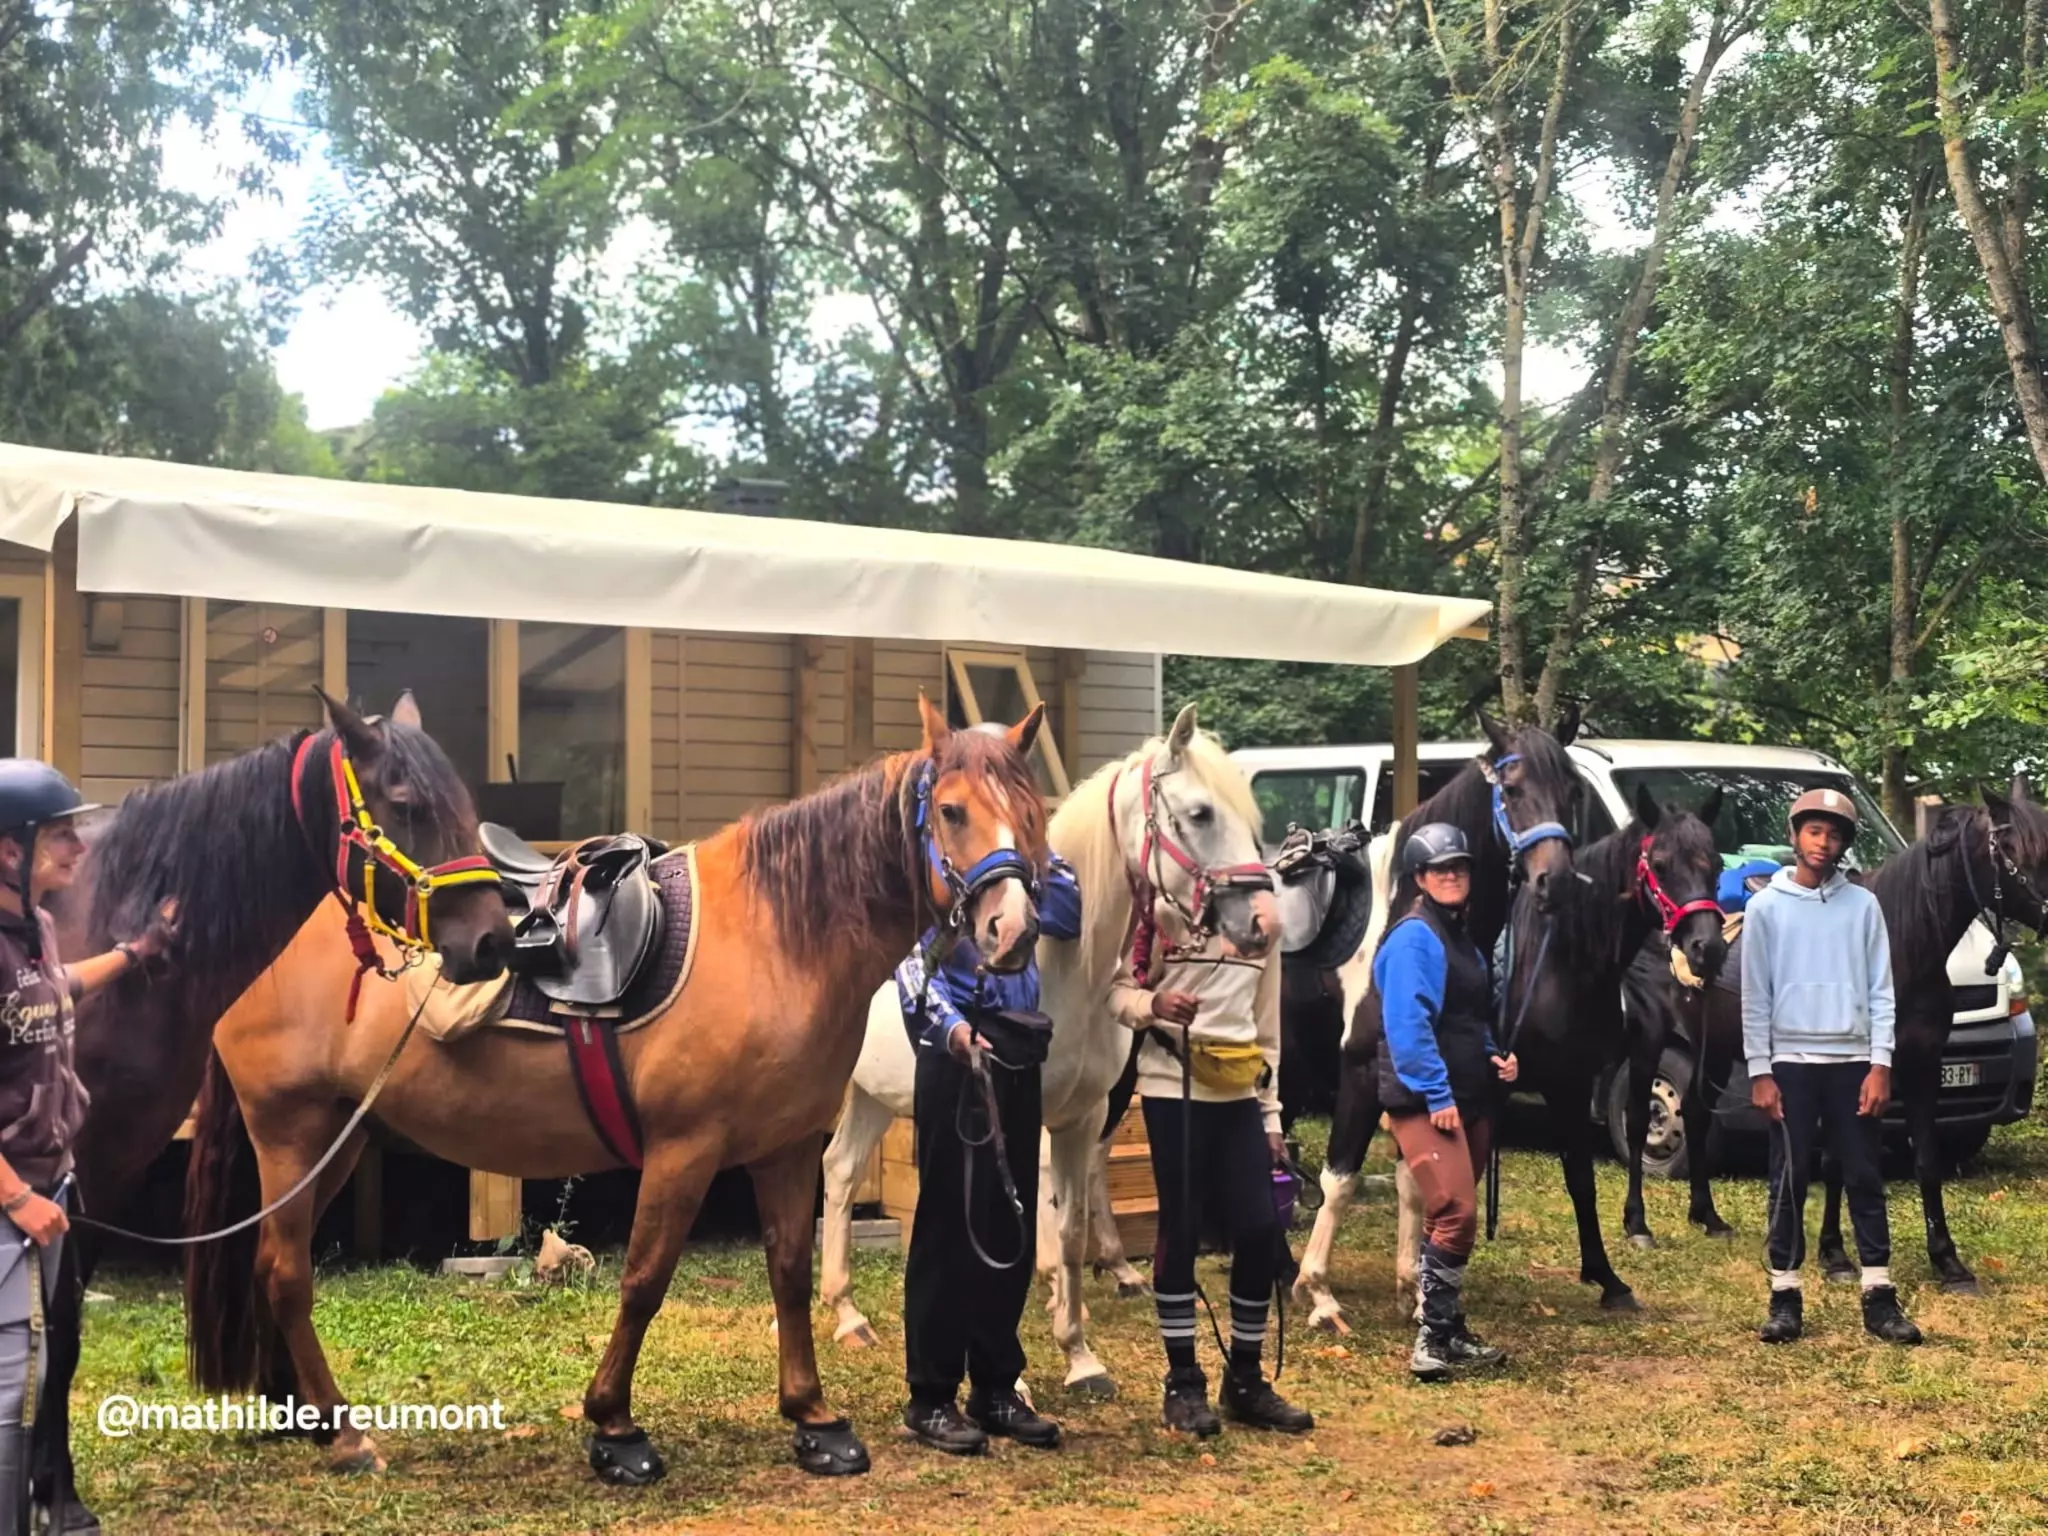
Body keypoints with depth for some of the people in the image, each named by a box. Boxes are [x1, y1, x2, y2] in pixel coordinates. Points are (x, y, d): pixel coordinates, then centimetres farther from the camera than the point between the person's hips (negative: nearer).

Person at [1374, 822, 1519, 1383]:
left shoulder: (1461, 939, 18)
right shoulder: (1413, 938, -11)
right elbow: (1408, 1025, -19)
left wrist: (1495, 1058, 8)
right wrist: (1437, 1095, -23)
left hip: (1468, 1099, 9)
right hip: (1426, 1102, -9)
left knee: (1450, 1218, 13)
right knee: (1456, 1214, -16)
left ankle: (1449, 1333, 20)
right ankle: (1433, 1340, -13)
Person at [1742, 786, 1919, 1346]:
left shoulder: (1863, 906, 5)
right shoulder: (1766, 907, 1)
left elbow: (1880, 991, 4)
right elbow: (1755, 997, 1)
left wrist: (1880, 1065, -5)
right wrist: (1759, 1072, -4)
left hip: (1853, 1062, 1)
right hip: (1791, 1063, -1)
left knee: (1865, 1179, 5)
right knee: (1790, 1182, 3)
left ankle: (1879, 1297, 10)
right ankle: (1785, 1299, 8)